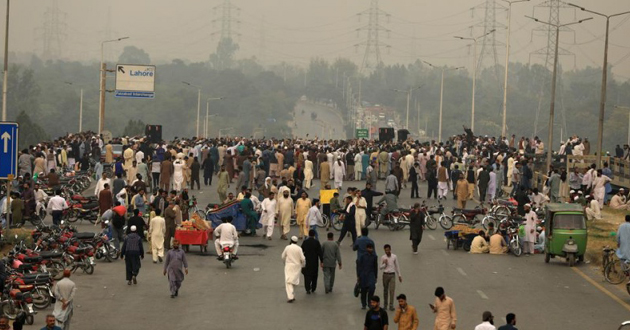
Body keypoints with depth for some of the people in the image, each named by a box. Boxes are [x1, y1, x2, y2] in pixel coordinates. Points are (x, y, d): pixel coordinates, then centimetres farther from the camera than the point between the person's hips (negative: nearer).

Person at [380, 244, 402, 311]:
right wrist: (385, 264, -16)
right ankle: (385, 304, 21)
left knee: (392, 290, -8)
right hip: (385, 275, 1)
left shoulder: (394, 257, -1)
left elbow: (397, 266, 7)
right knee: (385, 290, 8)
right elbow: (381, 267, 3)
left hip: (392, 275, -1)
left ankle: (391, 305, -8)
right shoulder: (383, 257, -1)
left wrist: (399, 275, 8)